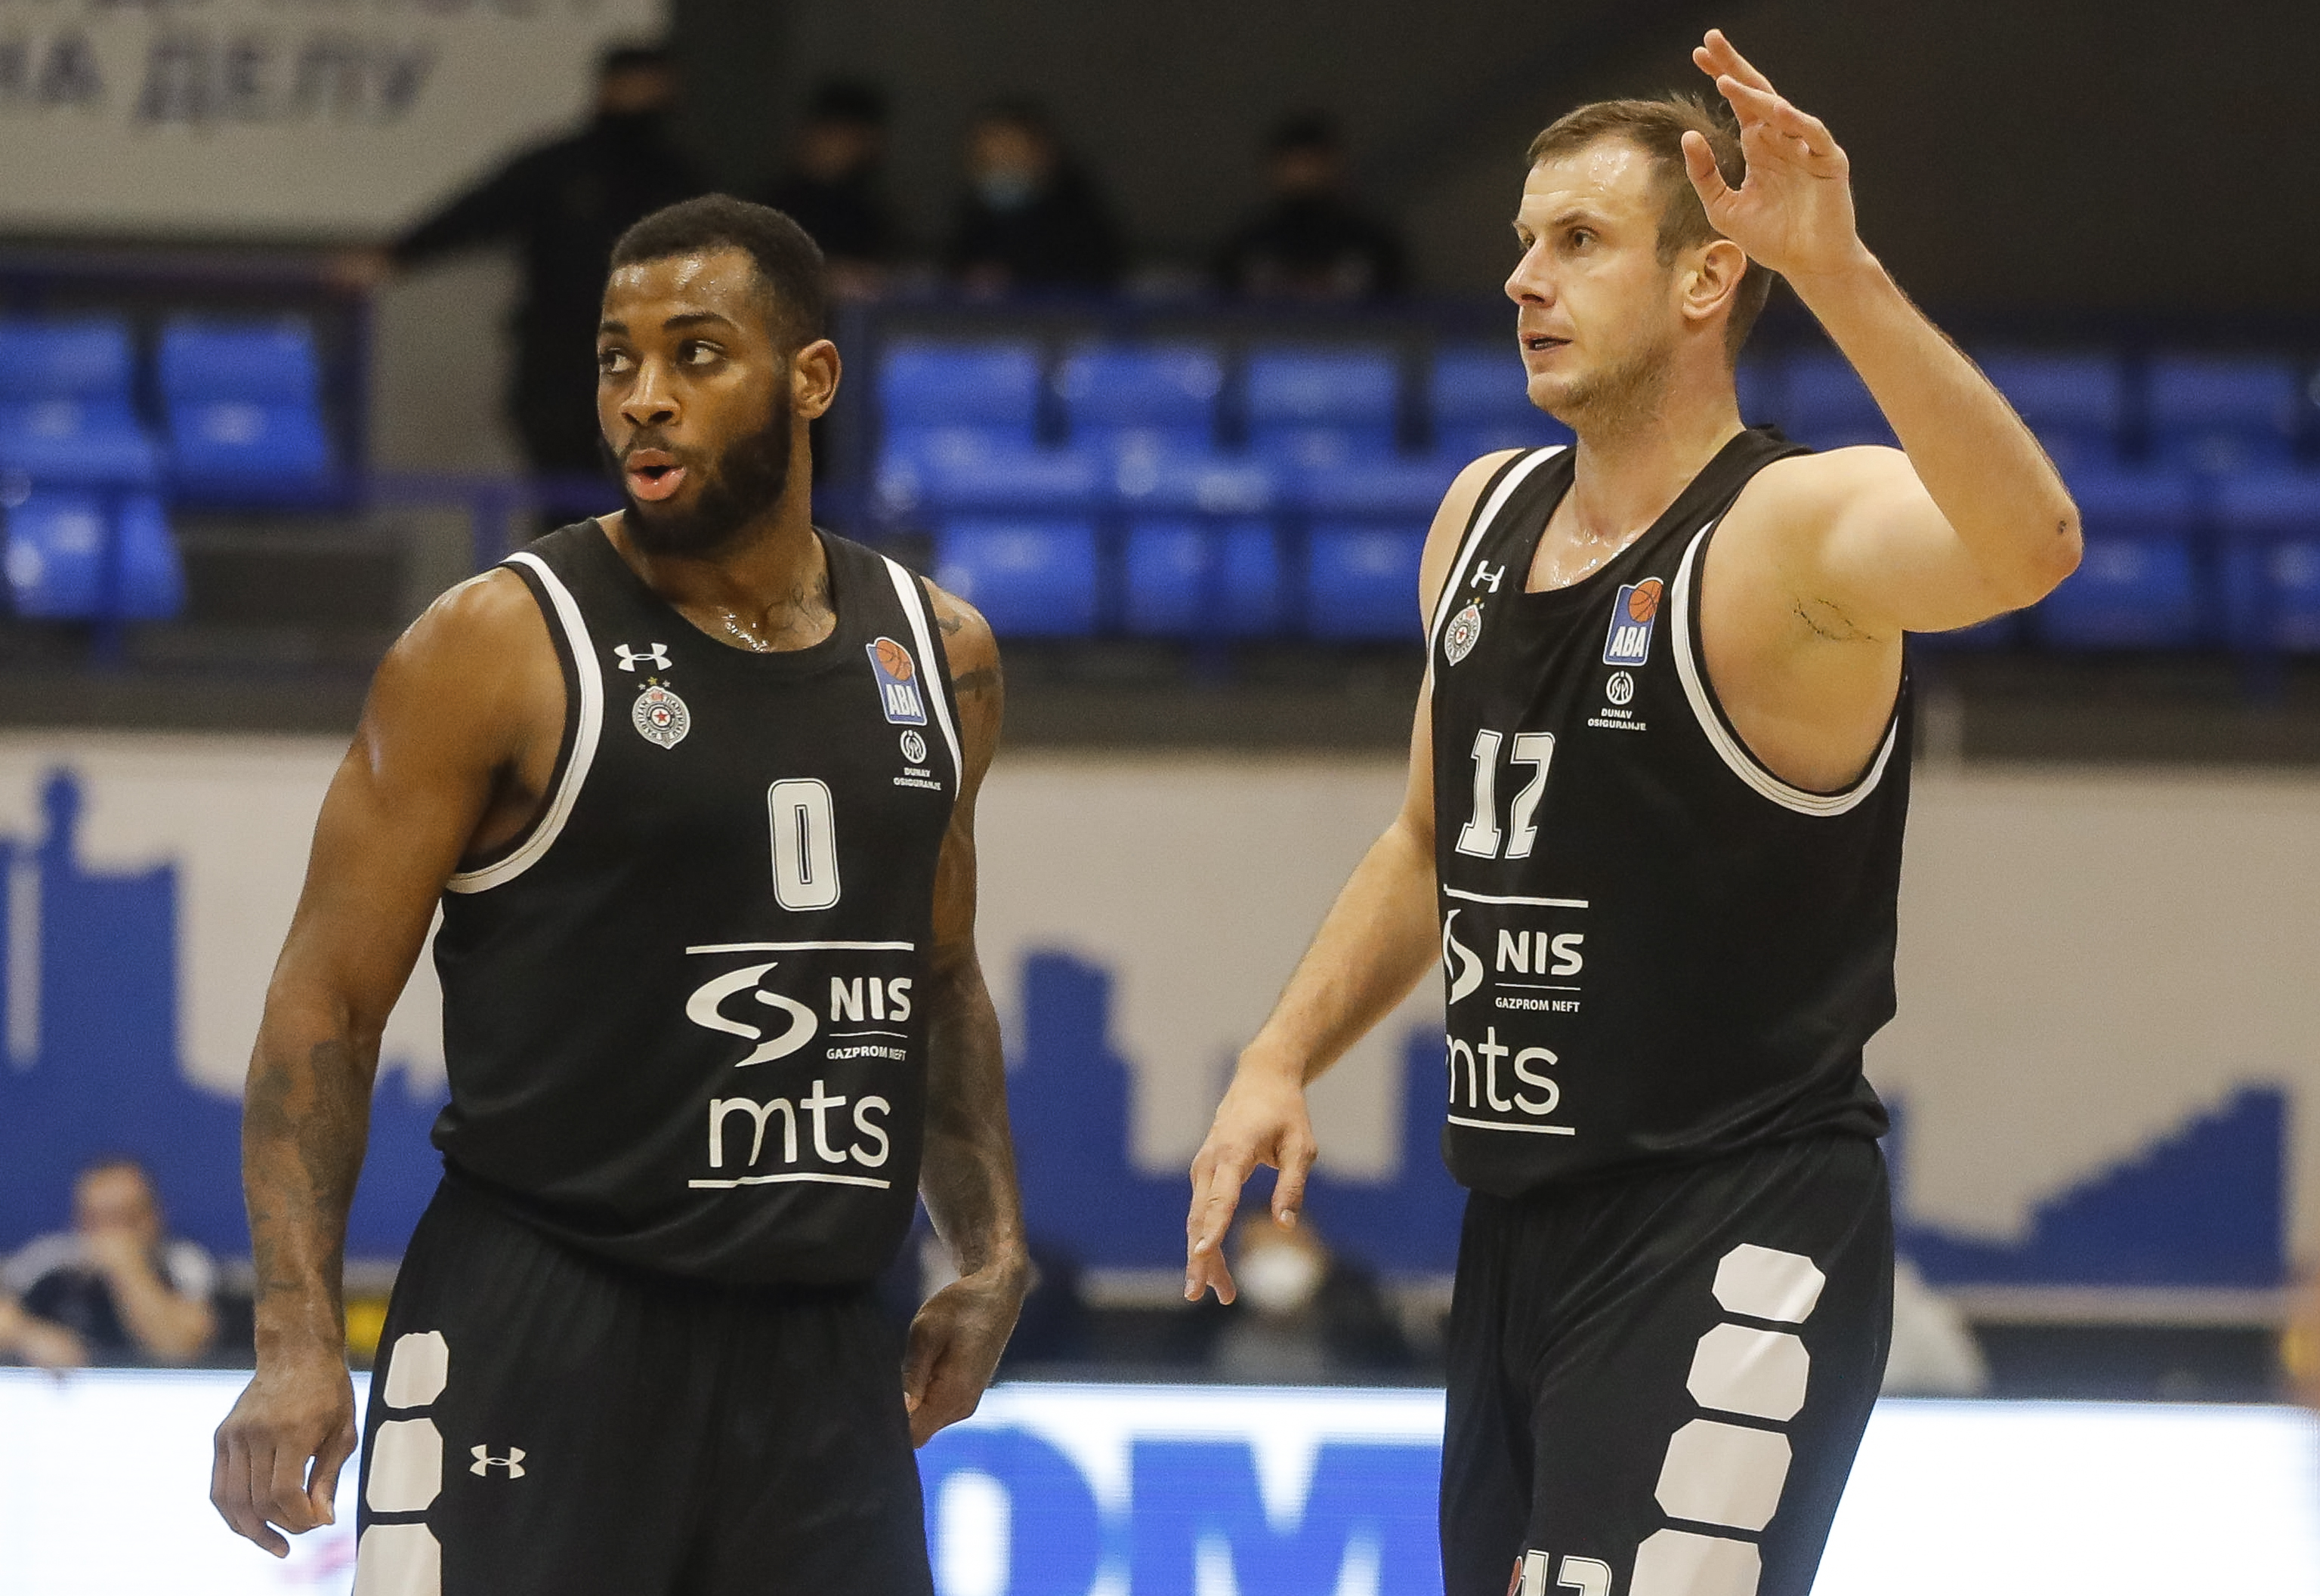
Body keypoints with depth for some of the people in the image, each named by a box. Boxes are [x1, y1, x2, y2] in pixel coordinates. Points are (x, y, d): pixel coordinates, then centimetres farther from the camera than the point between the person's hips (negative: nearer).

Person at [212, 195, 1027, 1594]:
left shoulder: (938, 659, 10)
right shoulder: (500, 651, -6)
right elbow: (329, 1004, -6)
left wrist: (993, 1252, 12)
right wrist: (300, 1341, -16)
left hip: (821, 1357, 5)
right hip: (539, 1337, -5)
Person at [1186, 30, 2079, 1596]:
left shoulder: (1793, 530, -14)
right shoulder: (1486, 514, 10)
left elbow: (2028, 547, -37)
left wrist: (1844, 276, -47)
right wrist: (1282, 1061, 12)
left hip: (1732, 1239, -8)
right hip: (1524, 1223, 8)